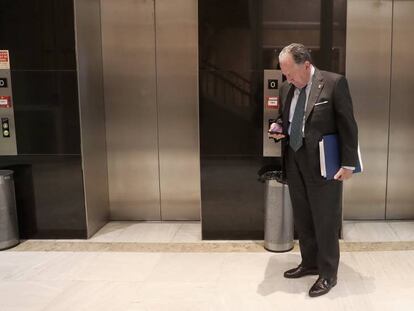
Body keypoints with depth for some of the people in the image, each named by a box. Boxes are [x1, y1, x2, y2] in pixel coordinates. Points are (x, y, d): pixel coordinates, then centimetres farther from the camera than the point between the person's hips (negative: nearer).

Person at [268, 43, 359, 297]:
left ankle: (328, 274, 19)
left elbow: (348, 125, -10)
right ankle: (310, 263, 32)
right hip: (294, 163, 6)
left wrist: (348, 163, -13)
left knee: (325, 220, 4)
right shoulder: (286, 88, 8)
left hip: (323, 163, -6)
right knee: (302, 218, 15)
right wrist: (280, 131, -1)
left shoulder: (334, 83, -10)